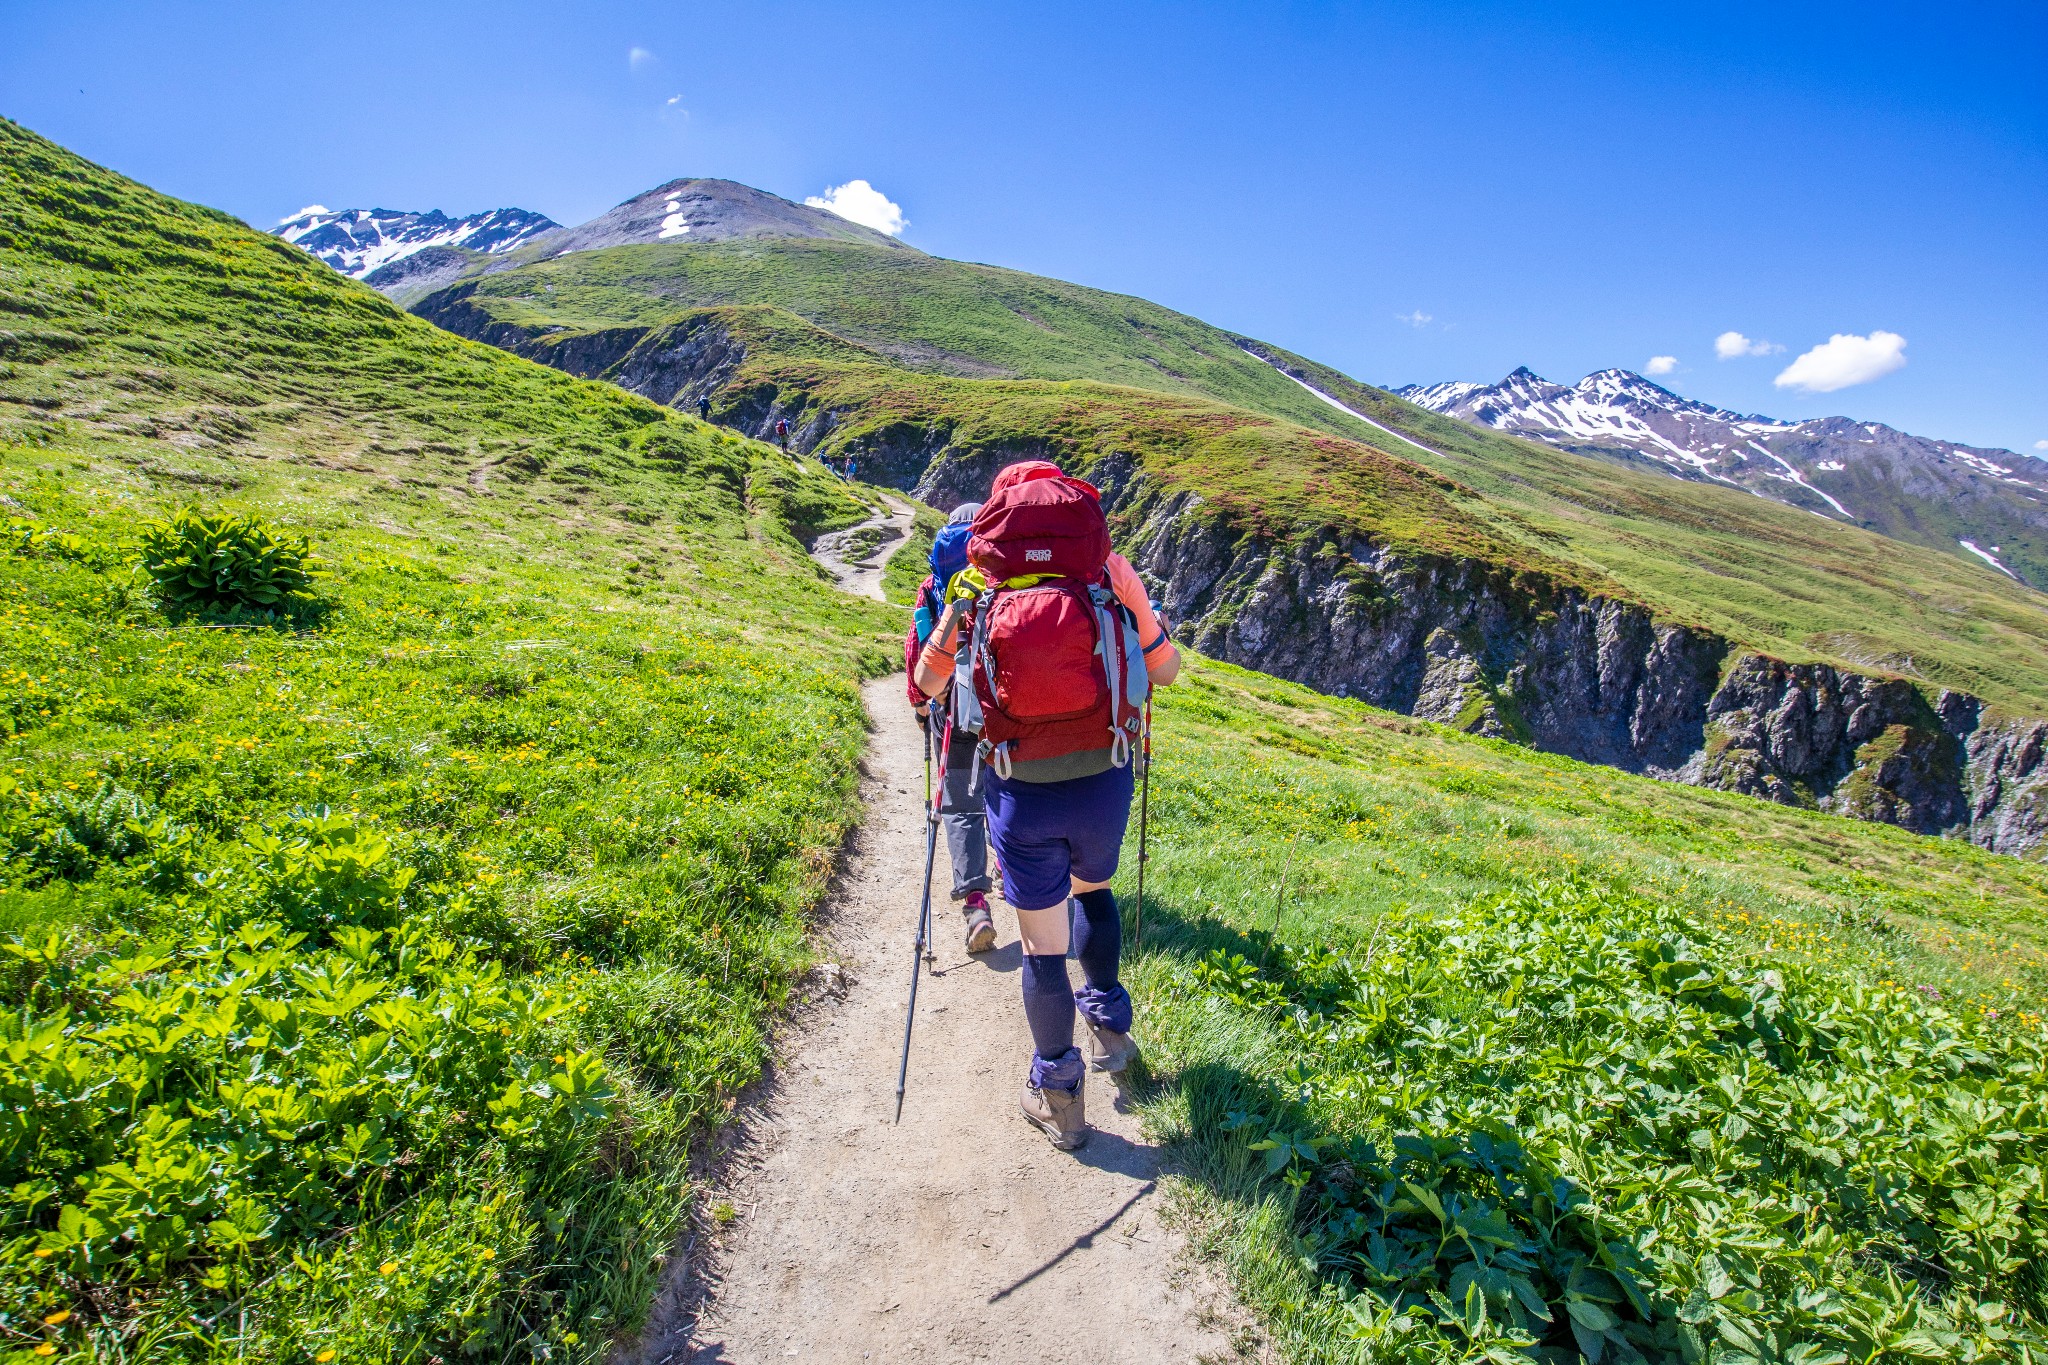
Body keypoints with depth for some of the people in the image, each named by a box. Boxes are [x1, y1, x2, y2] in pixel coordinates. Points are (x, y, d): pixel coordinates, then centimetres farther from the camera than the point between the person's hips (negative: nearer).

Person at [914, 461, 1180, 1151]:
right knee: (1092, 890, 33)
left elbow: (928, 683, 10)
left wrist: (951, 623, 27)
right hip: (1104, 782, 2)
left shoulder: (976, 588, -2)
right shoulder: (1110, 573, -3)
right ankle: (1110, 1027, 41)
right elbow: (1167, 669, 5)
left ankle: (1058, 1096, 27)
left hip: (1021, 794, -1)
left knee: (1042, 945, 13)